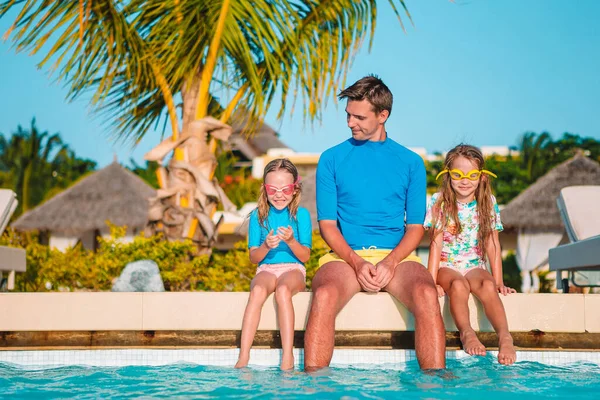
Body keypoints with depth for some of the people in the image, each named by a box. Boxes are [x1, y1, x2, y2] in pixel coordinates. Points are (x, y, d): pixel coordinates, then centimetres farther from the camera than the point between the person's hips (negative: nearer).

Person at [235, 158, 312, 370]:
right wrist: (266, 247, -16)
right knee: (257, 290, -34)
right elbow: (253, 257, 5)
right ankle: (243, 357, -40)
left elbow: (305, 256, 0)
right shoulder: (258, 216, 8)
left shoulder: (301, 214, 3)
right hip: (266, 269, 1)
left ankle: (288, 357, -40)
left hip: (293, 269, -1)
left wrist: (291, 241, -19)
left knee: (283, 289, -37)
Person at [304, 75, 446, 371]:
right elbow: (327, 224, 6)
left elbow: (415, 227, 9)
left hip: (396, 256, 1)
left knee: (426, 294, -33)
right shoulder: (332, 159, 11)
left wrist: (390, 262, -11)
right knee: (324, 295, -35)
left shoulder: (410, 163, 12)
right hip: (346, 255, 0)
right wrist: (356, 261, -12)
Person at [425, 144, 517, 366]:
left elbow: (493, 244, 4)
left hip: (475, 267, 1)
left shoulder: (488, 202, 4)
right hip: (446, 266, -1)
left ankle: (504, 336, -43)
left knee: (488, 286, -33)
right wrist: (432, 281, -13)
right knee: (459, 285, -36)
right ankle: (466, 333, -37)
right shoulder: (439, 202, -3)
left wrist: (499, 281, -2)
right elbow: (436, 243, -5)